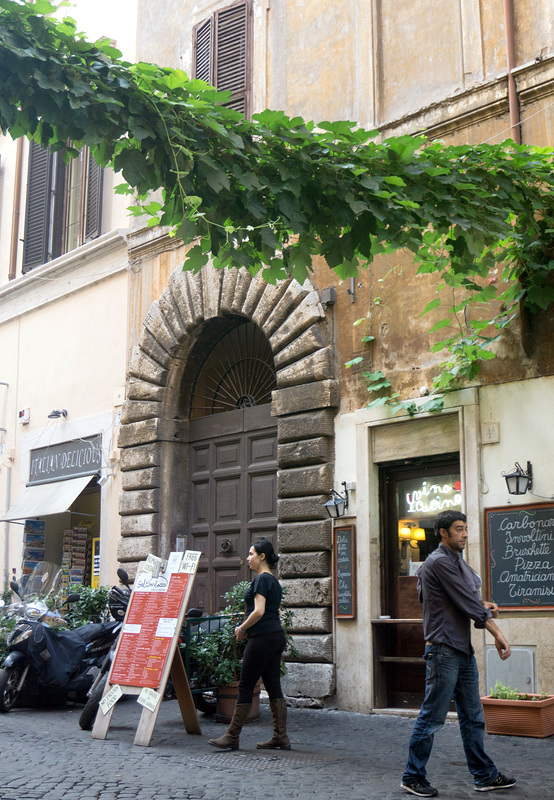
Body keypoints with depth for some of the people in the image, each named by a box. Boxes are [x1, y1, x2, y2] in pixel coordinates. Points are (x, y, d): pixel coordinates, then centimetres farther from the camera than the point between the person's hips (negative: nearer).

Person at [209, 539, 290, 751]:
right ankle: (281, 737, 8)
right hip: (277, 636, 9)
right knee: (273, 687, 8)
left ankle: (232, 737, 3)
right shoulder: (274, 581, 17)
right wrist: (246, 628, 15)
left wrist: (242, 628, -6)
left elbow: (259, 612, -20)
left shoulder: (261, 579, -11)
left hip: (262, 638, -9)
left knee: (245, 686, -3)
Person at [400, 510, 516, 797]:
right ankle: (413, 777, 8)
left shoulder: (457, 561, 16)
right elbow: (467, 602, -16)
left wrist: (482, 606, 2)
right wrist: (497, 633, -14)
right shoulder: (439, 562, -14)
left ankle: (484, 776, 22)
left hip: (463, 649, 10)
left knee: (473, 717, 14)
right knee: (432, 717, -2)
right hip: (444, 648, -10)